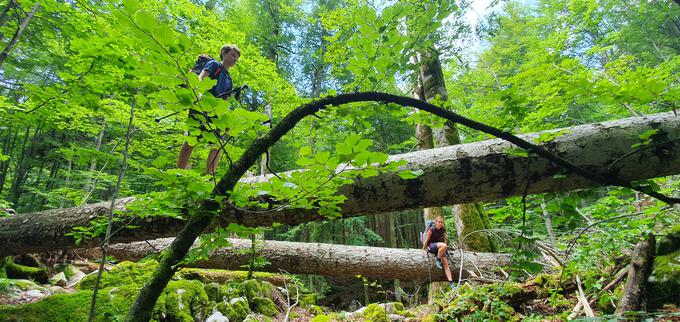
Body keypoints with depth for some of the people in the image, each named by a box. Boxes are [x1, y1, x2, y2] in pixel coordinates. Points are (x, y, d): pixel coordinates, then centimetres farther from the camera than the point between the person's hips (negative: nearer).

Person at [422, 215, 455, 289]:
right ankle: (437, 259, -15)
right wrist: (425, 249, -2)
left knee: (445, 263, -11)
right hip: (431, 246, -5)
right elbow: (427, 240, -7)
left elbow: (444, 239, 16)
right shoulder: (431, 229, -14)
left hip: (440, 248, 5)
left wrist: (445, 249, 20)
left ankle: (450, 282, -11)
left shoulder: (443, 230, 3)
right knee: (444, 245, -36)